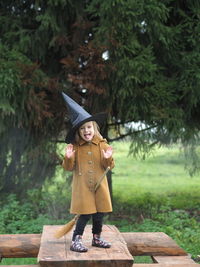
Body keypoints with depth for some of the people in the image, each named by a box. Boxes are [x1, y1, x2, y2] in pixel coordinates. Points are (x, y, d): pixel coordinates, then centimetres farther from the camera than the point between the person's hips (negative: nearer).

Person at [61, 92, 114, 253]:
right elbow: (69, 168, 2)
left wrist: (108, 159, -20)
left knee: (99, 214, 10)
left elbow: (109, 167, 2)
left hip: (99, 186, 2)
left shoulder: (102, 145, -1)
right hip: (82, 187, -2)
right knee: (85, 214, -5)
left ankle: (97, 238, 29)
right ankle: (76, 241, 7)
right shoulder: (75, 147, -2)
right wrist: (68, 158, -18)